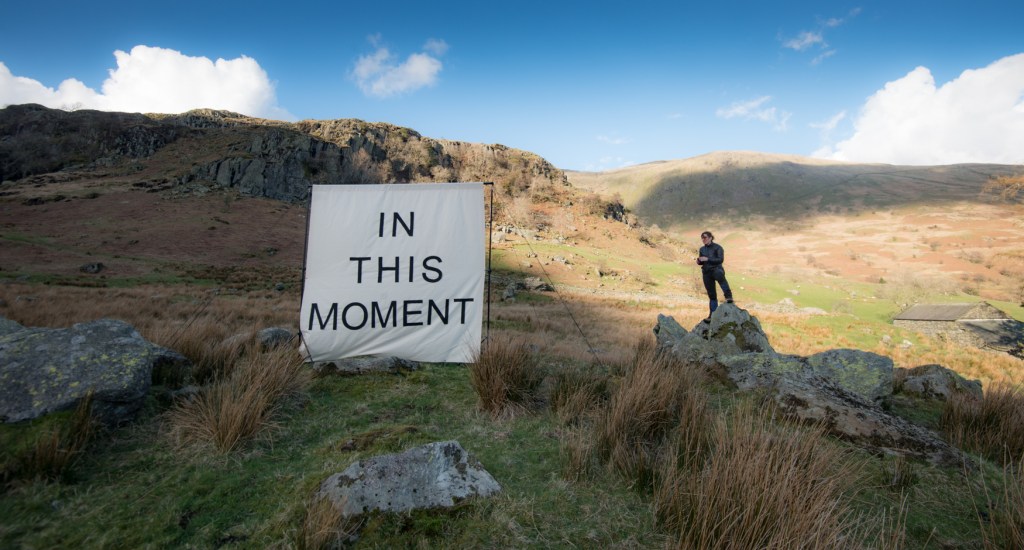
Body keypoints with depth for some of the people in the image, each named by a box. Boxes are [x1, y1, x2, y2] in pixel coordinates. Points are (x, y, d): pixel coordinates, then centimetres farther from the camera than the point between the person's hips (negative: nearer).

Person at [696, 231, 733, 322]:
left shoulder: (717, 247, -4)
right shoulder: (702, 249, 11)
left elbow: (720, 259, -15)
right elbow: (699, 262, 14)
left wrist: (707, 259, -20)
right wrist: (699, 260, -9)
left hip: (716, 269, -5)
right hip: (706, 273, 5)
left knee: (719, 275, -42)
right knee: (711, 294, 6)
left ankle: (728, 296, -45)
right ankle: (713, 314, 12)